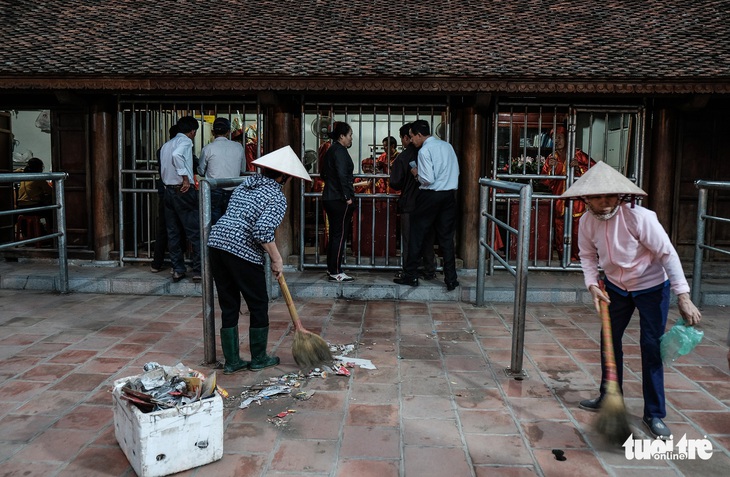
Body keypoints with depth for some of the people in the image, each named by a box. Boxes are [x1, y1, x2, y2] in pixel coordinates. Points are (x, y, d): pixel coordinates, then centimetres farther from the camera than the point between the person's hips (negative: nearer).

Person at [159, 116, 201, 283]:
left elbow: (162, 171, 17)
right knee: (195, 232, -2)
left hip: (168, 191, 8)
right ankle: (198, 270, -1)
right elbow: (177, 155, -28)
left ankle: (178, 270, 14)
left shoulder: (166, 145, 17)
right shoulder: (186, 141, -7)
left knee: (173, 233, 10)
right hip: (184, 191, -8)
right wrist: (186, 177, -23)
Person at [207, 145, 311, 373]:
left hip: (216, 242, 7)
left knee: (228, 306, 14)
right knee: (259, 305, 11)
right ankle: (258, 359, 23)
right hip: (243, 252, -7)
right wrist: (277, 259, -6)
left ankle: (231, 361, 21)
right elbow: (263, 232, -19)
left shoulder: (247, 183, 17)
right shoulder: (277, 197, -6)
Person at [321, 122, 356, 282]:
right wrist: (347, 197, -19)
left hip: (329, 197, 10)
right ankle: (336, 273, -3)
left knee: (334, 234, 14)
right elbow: (342, 175, -22)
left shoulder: (331, 150, 16)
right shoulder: (340, 151, -13)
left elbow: (323, 173, 24)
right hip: (339, 199, -10)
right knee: (340, 235, -6)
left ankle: (331, 269, 21)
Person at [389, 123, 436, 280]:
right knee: (427, 239, 13)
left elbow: (394, 183, -11)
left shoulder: (403, 156, -12)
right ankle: (429, 271, 19)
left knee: (409, 240, 5)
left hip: (409, 204, -4)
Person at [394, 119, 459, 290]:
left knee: (416, 235, 7)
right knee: (446, 237, 9)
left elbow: (428, 179, -17)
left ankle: (411, 276, 13)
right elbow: (456, 172, 14)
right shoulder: (447, 146, 9)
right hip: (449, 195, 6)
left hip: (431, 196, -6)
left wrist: (417, 174, 1)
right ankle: (451, 279, 11)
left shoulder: (424, 150, -12)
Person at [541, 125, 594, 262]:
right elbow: (545, 182, 4)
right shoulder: (552, 158, 10)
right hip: (559, 202, 3)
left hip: (576, 200, -3)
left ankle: (575, 259, 6)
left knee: (576, 233, -5)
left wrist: (578, 166, -16)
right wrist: (552, 168, -14)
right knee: (559, 233, 4)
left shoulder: (577, 154, 2)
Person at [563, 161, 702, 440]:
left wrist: (683, 297, -28)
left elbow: (667, 254, -26)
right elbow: (588, 255, 1)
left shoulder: (639, 217, -29)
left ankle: (654, 414, 8)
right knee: (609, 339, 12)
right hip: (616, 287, 5)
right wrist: (592, 284, -15)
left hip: (651, 287, -5)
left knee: (651, 347, -5)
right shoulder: (587, 221, -13)